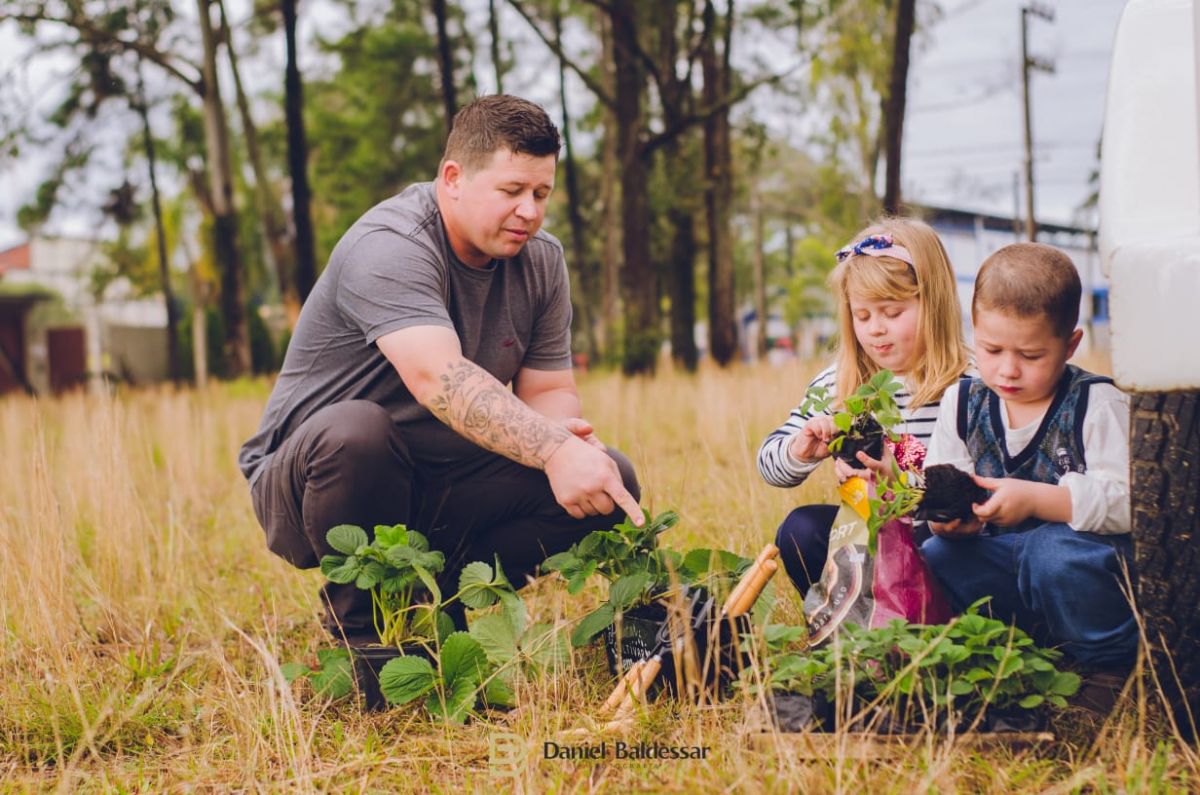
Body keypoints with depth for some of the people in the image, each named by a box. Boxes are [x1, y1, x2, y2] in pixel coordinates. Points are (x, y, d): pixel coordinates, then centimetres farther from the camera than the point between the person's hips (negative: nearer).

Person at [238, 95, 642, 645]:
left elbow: (550, 389, 2)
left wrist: (566, 433, -23)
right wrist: (552, 450, -49)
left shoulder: (540, 260, 1)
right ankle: (355, 630, -16)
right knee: (352, 429, -40)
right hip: (309, 472, -6)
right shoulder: (387, 247, -23)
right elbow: (439, 378, -38)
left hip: (444, 491, 6)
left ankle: (447, 592, 1)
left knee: (611, 480, -12)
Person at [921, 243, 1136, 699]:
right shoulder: (963, 403, 5)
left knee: (1053, 551, -36)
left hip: (1080, 549, -5)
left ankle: (1108, 663, -13)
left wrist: (1035, 499, -32)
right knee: (932, 558, -19)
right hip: (1002, 563, 5)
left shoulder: (1098, 405, -10)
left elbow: (1125, 500, -22)